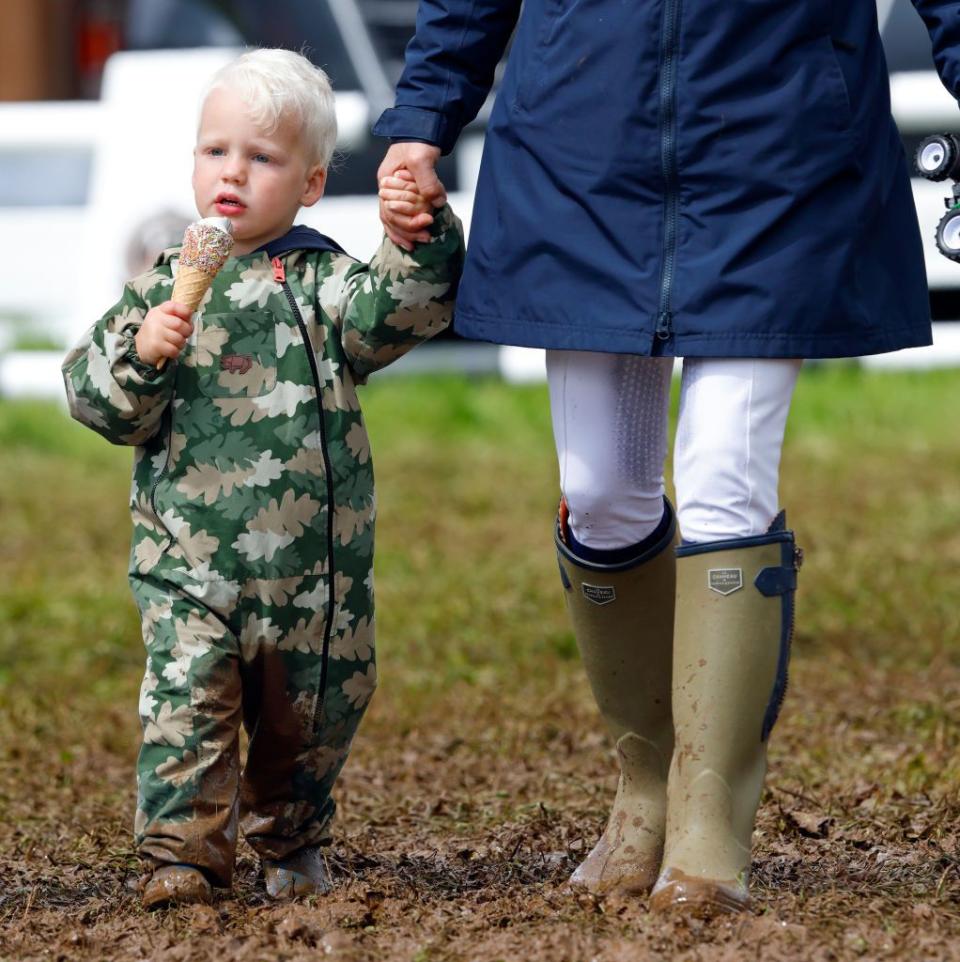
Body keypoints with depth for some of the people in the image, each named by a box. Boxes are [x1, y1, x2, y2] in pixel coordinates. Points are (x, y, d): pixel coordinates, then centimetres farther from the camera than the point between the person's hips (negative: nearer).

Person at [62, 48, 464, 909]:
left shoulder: (324, 283, 1)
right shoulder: (162, 288, 4)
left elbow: (405, 308, -15)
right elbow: (94, 399, 3)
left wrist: (420, 237, -32)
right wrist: (140, 358, -16)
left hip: (313, 566, 0)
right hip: (189, 561, 0)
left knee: (308, 712, 12)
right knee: (185, 705, -11)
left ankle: (292, 845, 32)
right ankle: (182, 853, -2)